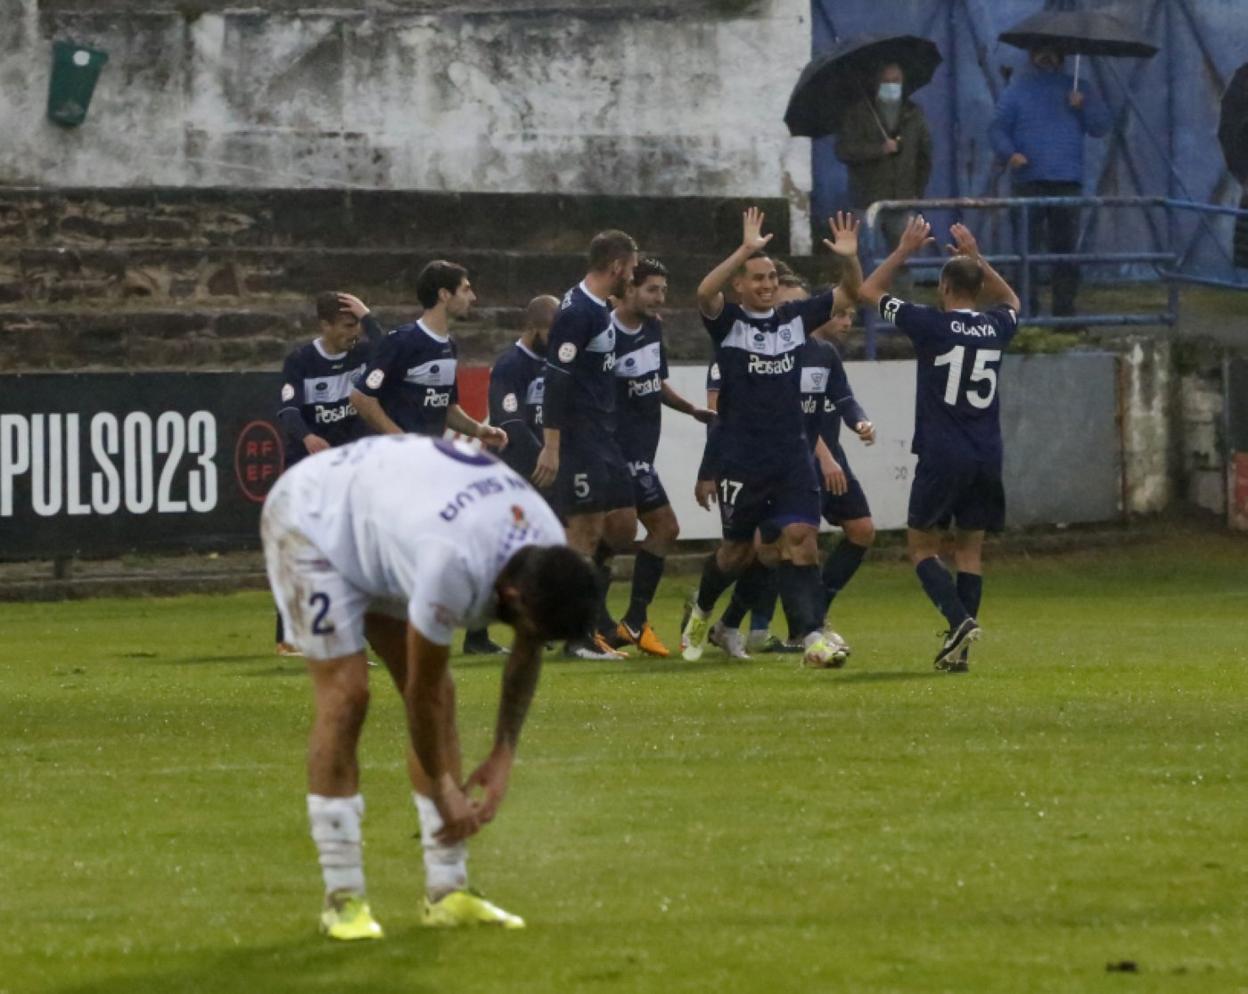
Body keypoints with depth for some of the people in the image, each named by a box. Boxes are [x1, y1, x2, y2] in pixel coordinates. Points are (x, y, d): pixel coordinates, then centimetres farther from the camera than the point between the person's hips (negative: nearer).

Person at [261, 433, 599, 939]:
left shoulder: (549, 553, -19)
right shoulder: (456, 566, -42)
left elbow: (527, 654, 2)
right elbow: (421, 692, -28)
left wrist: (504, 756, -1)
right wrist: (442, 789, -16)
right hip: (310, 521, -8)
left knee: (442, 694, 0)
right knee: (344, 697, -17)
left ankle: (447, 890, 3)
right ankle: (342, 898, -12)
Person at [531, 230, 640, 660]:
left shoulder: (599, 310, 14)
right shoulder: (576, 313, -16)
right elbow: (556, 381, -20)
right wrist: (551, 447, -24)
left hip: (603, 438, 10)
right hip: (578, 441, -10)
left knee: (623, 527, 10)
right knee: (585, 530, -6)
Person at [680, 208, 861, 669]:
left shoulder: (795, 318, 8)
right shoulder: (728, 322, -5)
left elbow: (850, 294, 9)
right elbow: (705, 292, -27)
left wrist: (850, 259, -12)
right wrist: (746, 249, -34)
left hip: (792, 455, 3)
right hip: (741, 459, -3)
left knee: (801, 540, -12)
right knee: (738, 549, 10)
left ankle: (812, 636, -18)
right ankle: (701, 612, 38)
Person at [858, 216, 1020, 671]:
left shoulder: (931, 324, -8)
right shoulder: (996, 328, 5)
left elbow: (869, 291, 4)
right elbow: (1010, 301, 33)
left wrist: (904, 251, 12)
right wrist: (977, 258, 31)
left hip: (942, 458, -4)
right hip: (987, 459, 4)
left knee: (922, 545, 6)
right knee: (970, 549, 9)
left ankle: (959, 619, -16)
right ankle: (960, 648, 3)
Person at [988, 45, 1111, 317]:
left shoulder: (1077, 89, 16)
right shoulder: (1017, 88, 11)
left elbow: (1101, 126, 11)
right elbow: (997, 128, 5)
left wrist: (1083, 106, -8)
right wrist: (1009, 153, -14)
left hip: (1068, 182, 2)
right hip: (1028, 182, -2)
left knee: (1066, 248, 1)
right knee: (1028, 248, -5)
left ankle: (1065, 311, 6)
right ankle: (1027, 312, -4)